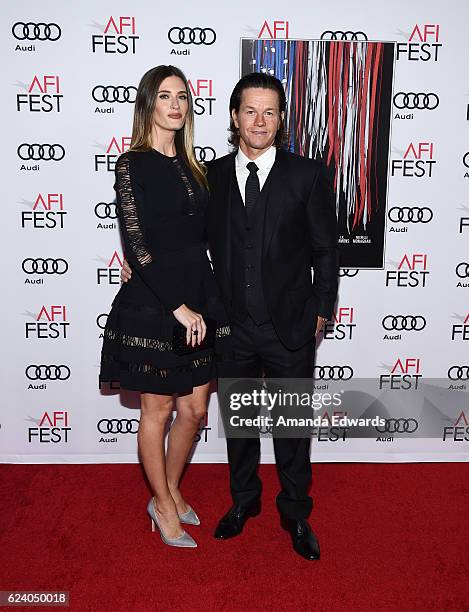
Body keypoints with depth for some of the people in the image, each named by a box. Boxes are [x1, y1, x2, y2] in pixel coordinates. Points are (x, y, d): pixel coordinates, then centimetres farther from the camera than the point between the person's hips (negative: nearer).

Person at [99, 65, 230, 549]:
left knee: (194, 410, 13)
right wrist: (178, 306, -17)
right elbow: (136, 246, -14)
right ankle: (163, 507, 28)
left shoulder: (190, 166, 11)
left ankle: (171, 490, 36)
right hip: (152, 306, -6)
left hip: (197, 305, 6)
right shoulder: (132, 165, -8)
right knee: (157, 410, 9)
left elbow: (199, 241, 12)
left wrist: (207, 304, 3)